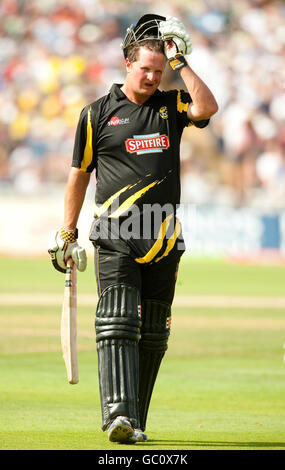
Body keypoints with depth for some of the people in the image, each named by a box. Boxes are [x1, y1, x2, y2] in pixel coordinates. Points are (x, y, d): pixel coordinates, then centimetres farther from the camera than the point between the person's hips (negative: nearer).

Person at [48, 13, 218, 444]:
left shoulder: (171, 105, 12)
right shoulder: (98, 113, 7)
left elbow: (207, 108, -10)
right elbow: (79, 174, 13)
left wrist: (180, 61, -6)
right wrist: (67, 233, 12)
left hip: (164, 240, 3)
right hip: (116, 238, -3)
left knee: (152, 334, 6)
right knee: (117, 323, -16)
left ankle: (134, 421, 14)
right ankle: (118, 415, -26)